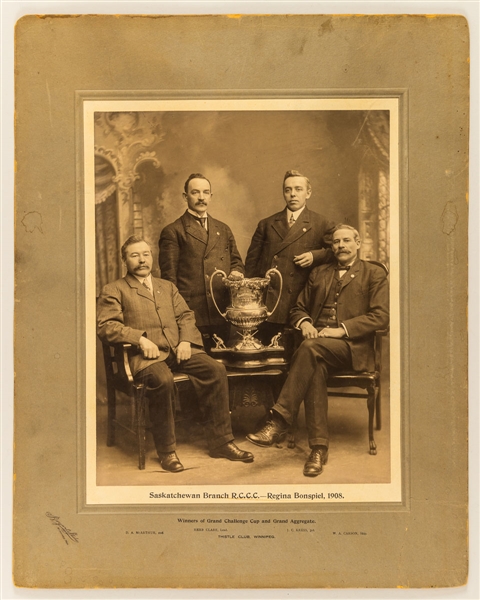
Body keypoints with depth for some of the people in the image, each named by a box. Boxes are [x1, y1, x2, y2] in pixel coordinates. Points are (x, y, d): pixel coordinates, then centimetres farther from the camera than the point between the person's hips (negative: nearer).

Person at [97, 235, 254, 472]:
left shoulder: (167, 287, 28)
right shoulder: (114, 290, 11)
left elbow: (186, 316, 19)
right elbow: (105, 326, -3)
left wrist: (186, 340, -3)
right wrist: (140, 338, -18)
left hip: (178, 349, 5)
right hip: (144, 354, -5)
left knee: (216, 369, -20)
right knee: (163, 379, -36)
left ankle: (221, 442, -9)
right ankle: (166, 451, -18)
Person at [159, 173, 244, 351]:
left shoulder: (224, 230, 20)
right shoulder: (173, 232, 3)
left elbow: (236, 262, 25)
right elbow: (169, 277, 1)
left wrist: (236, 273, 1)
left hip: (223, 315, 5)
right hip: (191, 315, -4)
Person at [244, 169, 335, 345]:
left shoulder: (322, 225, 9)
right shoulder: (266, 224, 16)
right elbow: (252, 260, 15)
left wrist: (315, 256, -10)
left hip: (299, 307, -2)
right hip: (266, 306, 2)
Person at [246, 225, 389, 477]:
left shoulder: (375, 274, 10)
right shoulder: (318, 273, 24)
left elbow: (380, 316, -2)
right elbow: (298, 308, 24)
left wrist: (341, 329, -14)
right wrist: (304, 323, -1)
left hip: (352, 347, -3)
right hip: (318, 343, 3)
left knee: (312, 348, -35)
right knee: (315, 367, -33)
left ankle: (279, 422, -34)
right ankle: (318, 447, -28)